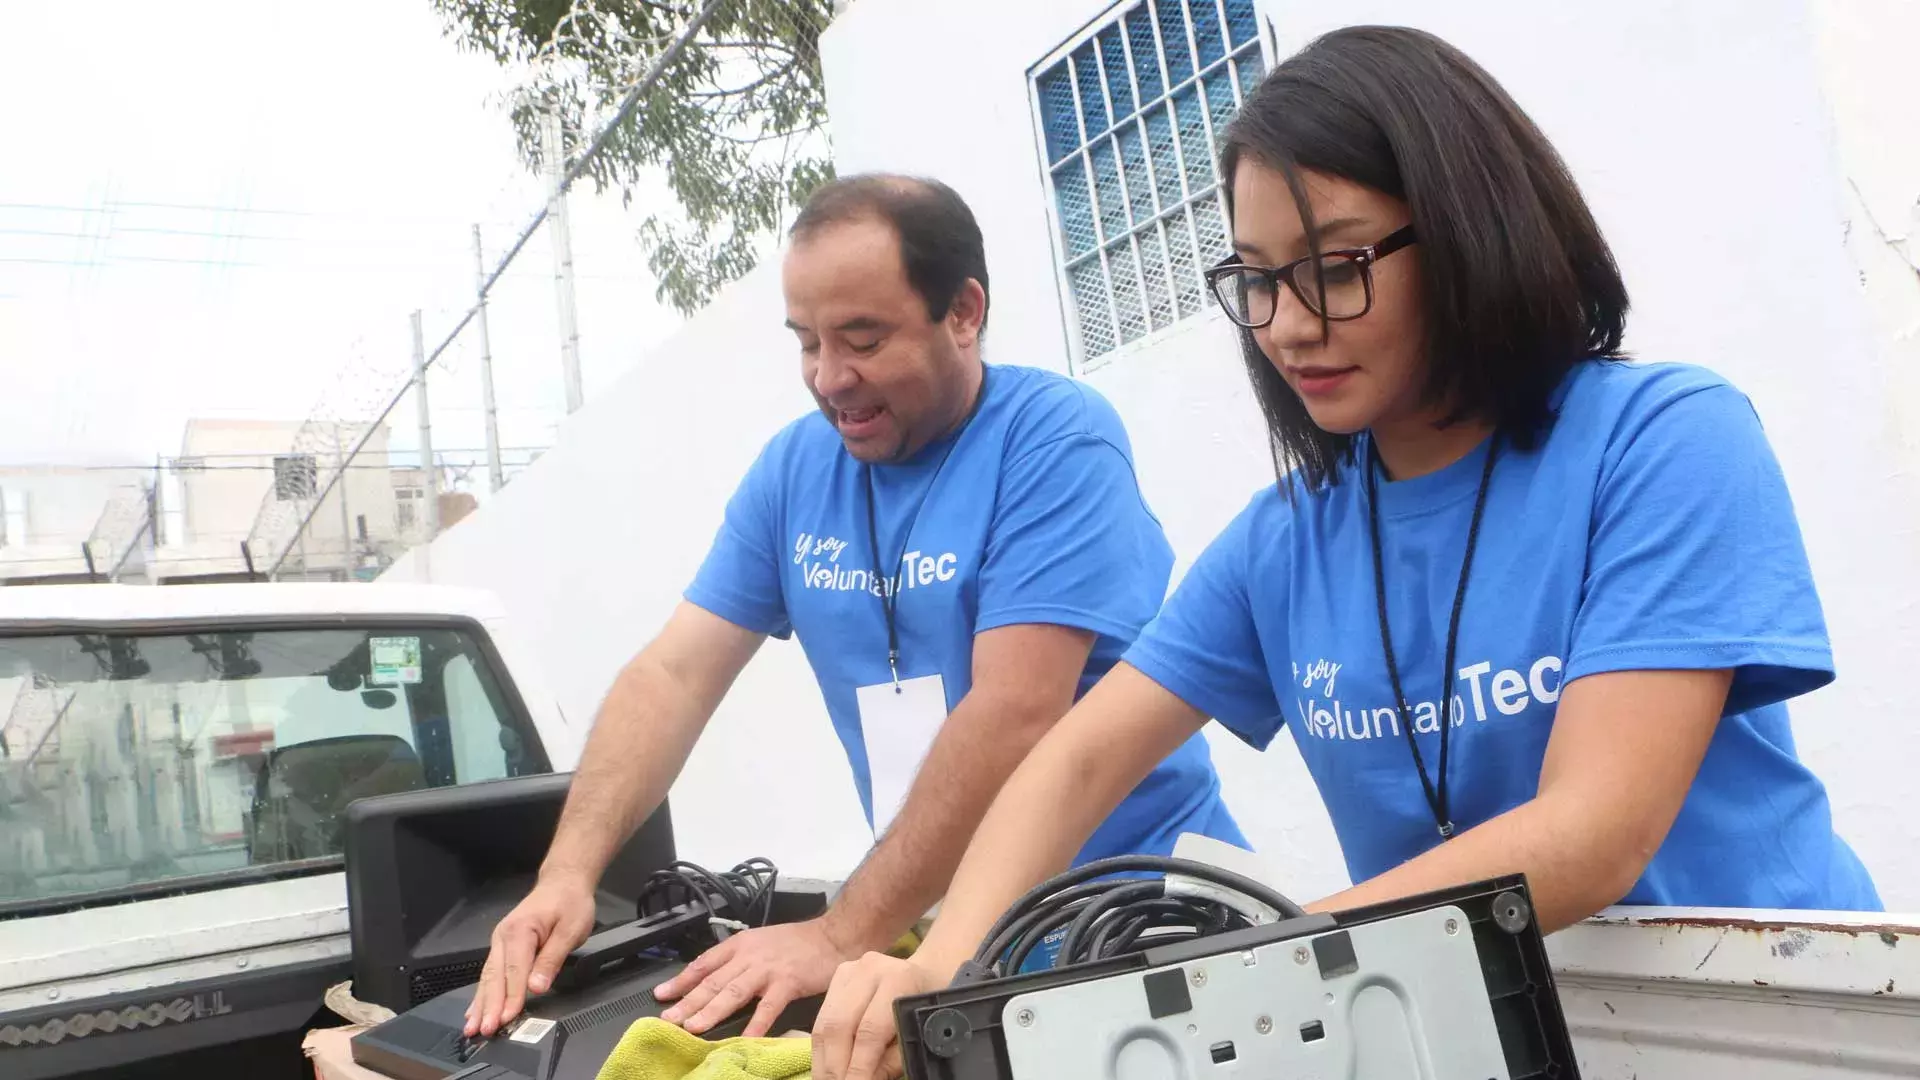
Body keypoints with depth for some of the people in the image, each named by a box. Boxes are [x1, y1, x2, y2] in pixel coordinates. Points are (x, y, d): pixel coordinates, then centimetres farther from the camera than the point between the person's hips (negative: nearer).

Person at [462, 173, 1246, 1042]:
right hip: (939, 911, 4)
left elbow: (1014, 717, -22)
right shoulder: (795, 467, 3)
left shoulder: (1054, 440, -14)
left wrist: (844, 937, -23)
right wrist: (567, 871, -11)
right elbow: (674, 676, 1)